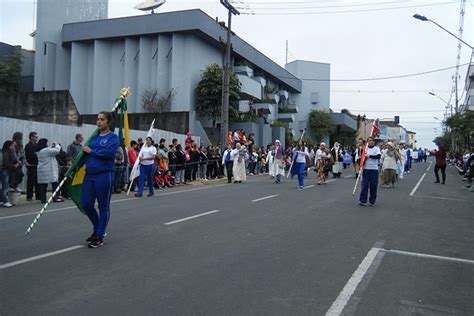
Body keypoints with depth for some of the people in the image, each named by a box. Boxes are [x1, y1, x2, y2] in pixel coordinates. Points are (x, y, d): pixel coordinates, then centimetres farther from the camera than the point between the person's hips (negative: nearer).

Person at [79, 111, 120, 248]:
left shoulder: (113, 137, -3)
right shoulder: (94, 137, 14)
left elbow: (108, 152, -20)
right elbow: (85, 153, 15)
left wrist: (91, 151, -9)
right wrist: (75, 168, 10)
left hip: (104, 175, -6)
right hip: (89, 175, 6)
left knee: (103, 207, 5)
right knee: (86, 204, 6)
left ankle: (99, 236, 16)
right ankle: (97, 229, 30)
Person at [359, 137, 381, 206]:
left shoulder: (377, 149, 3)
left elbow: (378, 156, -14)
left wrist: (369, 156, -19)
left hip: (374, 169, 0)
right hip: (366, 169, 0)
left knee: (374, 185, 2)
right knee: (364, 185, -3)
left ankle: (372, 201, 12)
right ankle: (363, 200, -1)